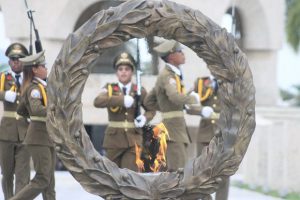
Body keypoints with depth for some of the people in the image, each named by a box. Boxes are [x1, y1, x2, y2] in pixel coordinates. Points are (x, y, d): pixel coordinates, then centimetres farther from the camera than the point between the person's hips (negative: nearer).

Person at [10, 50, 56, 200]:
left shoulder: (40, 87, 15)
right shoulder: (34, 88, -14)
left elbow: (21, 110, 24)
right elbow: (36, 109, -33)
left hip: (48, 138, 10)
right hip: (39, 138, -10)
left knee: (49, 181, 6)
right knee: (42, 179, -11)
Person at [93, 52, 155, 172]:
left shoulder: (140, 91, 5)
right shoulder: (110, 89, 1)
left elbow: (151, 110, 16)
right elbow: (98, 102, -20)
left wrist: (145, 118, -8)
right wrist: (121, 100, -29)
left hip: (133, 139, 0)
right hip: (114, 138, 0)